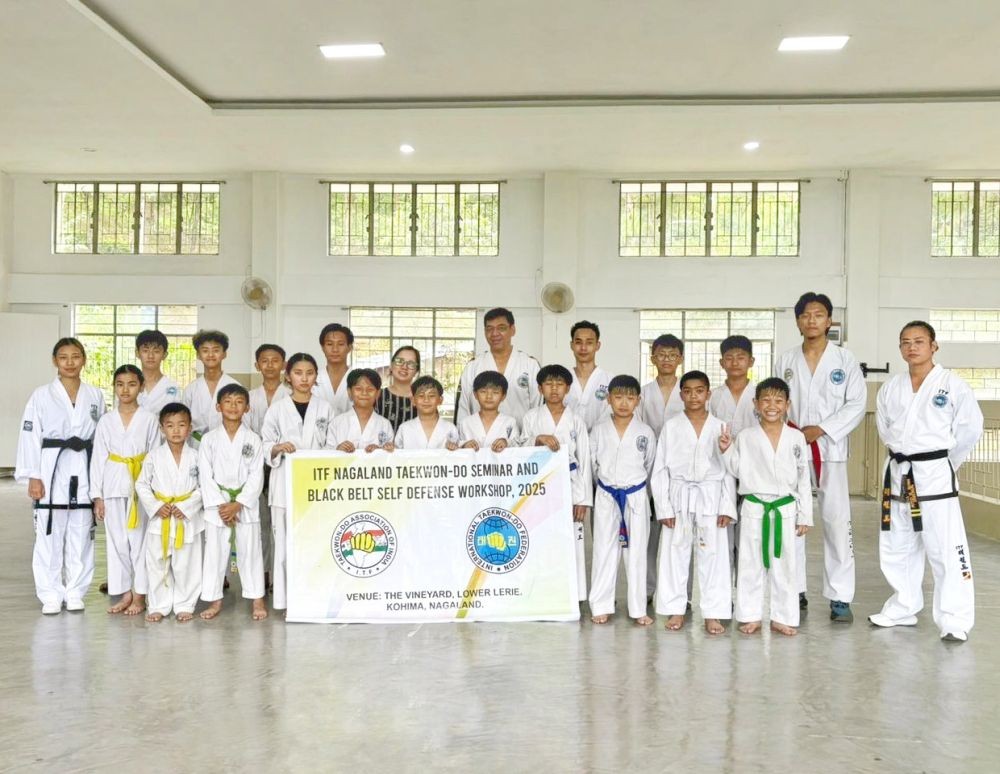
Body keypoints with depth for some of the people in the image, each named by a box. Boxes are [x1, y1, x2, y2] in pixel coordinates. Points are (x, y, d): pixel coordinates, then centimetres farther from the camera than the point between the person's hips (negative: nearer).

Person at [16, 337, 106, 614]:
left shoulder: (95, 395, 6)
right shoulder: (41, 395, -1)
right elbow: (30, 436, -3)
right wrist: (33, 476, -9)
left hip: (84, 471, 2)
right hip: (51, 469, -2)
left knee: (81, 535, 8)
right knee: (49, 536, 1)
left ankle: (75, 592, 20)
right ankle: (51, 595, 13)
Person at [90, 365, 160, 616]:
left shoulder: (149, 420, 0)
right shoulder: (106, 421, 5)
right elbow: (98, 459, 5)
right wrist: (97, 495, 1)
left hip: (141, 486, -2)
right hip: (113, 487, 2)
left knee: (139, 539, 2)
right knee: (117, 540, 7)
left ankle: (139, 594, 12)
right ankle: (124, 593, 17)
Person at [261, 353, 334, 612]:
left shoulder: (324, 408, 7)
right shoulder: (277, 408, 3)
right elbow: (264, 445, 3)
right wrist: (277, 448, -16)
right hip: (286, 481, -1)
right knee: (284, 539, -1)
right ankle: (284, 597, 8)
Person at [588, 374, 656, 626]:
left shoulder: (645, 432, -3)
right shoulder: (599, 430, -2)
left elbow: (650, 466, 7)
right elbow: (593, 463, 8)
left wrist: (633, 484, 11)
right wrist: (607, 482, 11)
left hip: (635, 496, 0)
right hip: (606, 496, 0)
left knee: (636, 552, 5)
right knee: (604, 550, 5)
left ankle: (638, 609, 12)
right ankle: (601, 606, 12)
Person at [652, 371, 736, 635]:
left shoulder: (720, 427, 1)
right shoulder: (670, 427, 0)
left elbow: (729, 470, 2)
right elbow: (660, 470, 0)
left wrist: (727, 507, -4)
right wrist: (664, 507, -5)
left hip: (711, 497, 0)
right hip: (679, 496, 0)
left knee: (713, 554, 3)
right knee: (675, 553, 5)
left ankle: (713, 613, 13)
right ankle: (675, 610, 18)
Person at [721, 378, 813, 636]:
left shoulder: (796, 438, 1)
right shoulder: (745, 437, -1)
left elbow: (803, 480, 4)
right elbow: (737, 471, 8)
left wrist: (805, 516, 3)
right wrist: (726, 450, -9)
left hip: (786, 510, 1)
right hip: (754, 509, 0)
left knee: (784, 565, 8)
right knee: (751, 564, 6)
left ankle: (782, 617, 19)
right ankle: (751, 616, 18)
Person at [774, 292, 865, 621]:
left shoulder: (844, 359, 2)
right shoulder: (785, 361, 9)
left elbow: (857, 404, -3)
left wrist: (821, 429, -12)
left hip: (830, 449, -2)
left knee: (837, 521, -5)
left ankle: (840, 597, 3)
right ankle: (794, 591, 17)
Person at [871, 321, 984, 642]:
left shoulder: (952, 385, -8)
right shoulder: (890, 388, 6)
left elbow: (970, 428, -4)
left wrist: (941, 462, 2)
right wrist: (903, 455, 12)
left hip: (935, 475, -5)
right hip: (898, 474, 6)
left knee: (946, 550, -6)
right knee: (896, 548, 14)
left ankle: (954, 622, 4)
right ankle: (903, 609, 29)